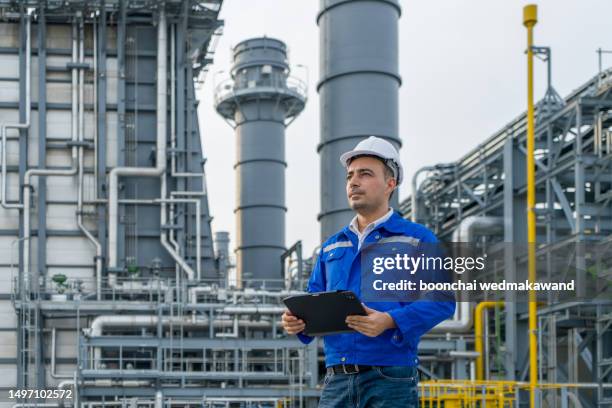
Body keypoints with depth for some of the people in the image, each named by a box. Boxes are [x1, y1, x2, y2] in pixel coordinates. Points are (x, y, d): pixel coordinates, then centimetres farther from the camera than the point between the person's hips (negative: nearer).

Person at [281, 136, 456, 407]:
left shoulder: (417, 239, 4)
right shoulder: (331, 247, 21)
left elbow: (441, 300, -7)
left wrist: (390, 321, -22)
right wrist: (297, 320, -4)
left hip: (391, 378, -5)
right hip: (337, 380, 5)